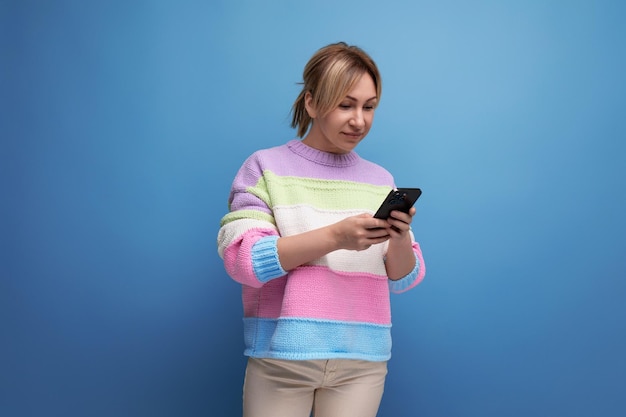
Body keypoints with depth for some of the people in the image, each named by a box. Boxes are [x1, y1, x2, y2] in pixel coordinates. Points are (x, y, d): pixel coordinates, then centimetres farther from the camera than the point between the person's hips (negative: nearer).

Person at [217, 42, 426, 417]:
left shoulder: (381, 180, 7)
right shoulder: (266, 167, -2)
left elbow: (404, 280, 7)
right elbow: (241, 259, -13)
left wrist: (400, 239, -15)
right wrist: (336, 236, -22)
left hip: (362, 362, 3)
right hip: (281, 359, -2)